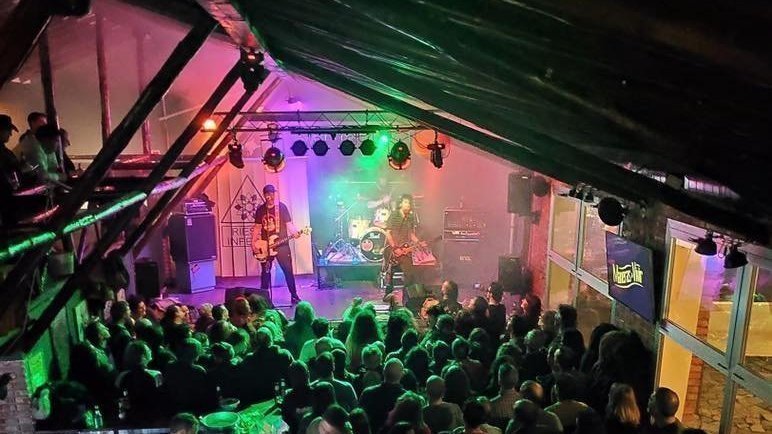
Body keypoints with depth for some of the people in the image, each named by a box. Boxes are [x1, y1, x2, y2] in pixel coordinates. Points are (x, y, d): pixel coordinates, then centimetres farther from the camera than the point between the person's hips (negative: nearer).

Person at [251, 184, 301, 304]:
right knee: (265, 272, 9)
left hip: (281, 245, -3)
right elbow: (257, 227, 11)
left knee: (288, 270, -2)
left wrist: (294, 232, -23)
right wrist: (253, 242, 2)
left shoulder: (282, 207, -2)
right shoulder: (260, 209, 7)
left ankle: (294, 296, 6)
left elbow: (288, 223, -4)